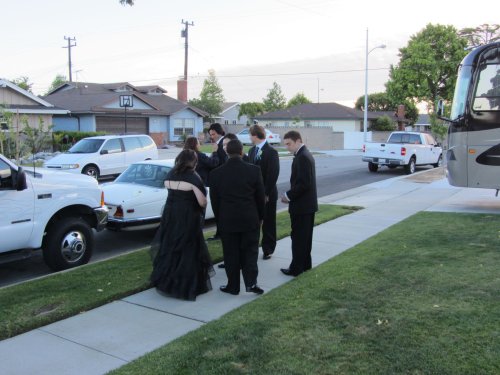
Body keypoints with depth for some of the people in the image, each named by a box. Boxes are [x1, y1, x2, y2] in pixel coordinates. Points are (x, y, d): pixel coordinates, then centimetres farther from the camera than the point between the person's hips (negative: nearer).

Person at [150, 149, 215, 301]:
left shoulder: (170, 174, 5)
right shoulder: (193, 177, -13)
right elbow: (202, 202, -14)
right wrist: (202, 205, 7)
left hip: (170, 215, 6)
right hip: (187, 218, -6)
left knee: (169, 248, 17)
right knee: (188, 250, 5)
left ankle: (166, 281, 28)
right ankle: (187, 285, 13)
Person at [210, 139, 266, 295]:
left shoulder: (216, 174, -6)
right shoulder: (254, 170, -7)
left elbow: (214, 200, 2)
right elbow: (260, 197, 0)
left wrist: (219, 220, 14)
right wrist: (260, 217, 12)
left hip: (227, 220, 0)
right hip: (250, 219, 0)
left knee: (231, 254, 10)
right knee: (250, 251, 12)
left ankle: (233, 286, 18)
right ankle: (251, 282, 3)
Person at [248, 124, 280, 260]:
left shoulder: (271, 152, -11)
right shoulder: (252, 151, 10)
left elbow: (273, 174, -15)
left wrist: (267, 193, -17)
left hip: (267, 194, -6)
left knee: (268, 223, 7)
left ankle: (268, 249, 19)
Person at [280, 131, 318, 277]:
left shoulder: (302, 157, -19)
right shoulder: (305, 154, 13)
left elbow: (304, 183, -24)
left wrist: (289, 195, -15)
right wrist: (291, 195, 9)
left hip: (301, 205, -10)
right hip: (307, 204, 10)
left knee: (298, 237, -2)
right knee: (305, 237, 17)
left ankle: (296, 268, 6)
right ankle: (305, 264, 27)